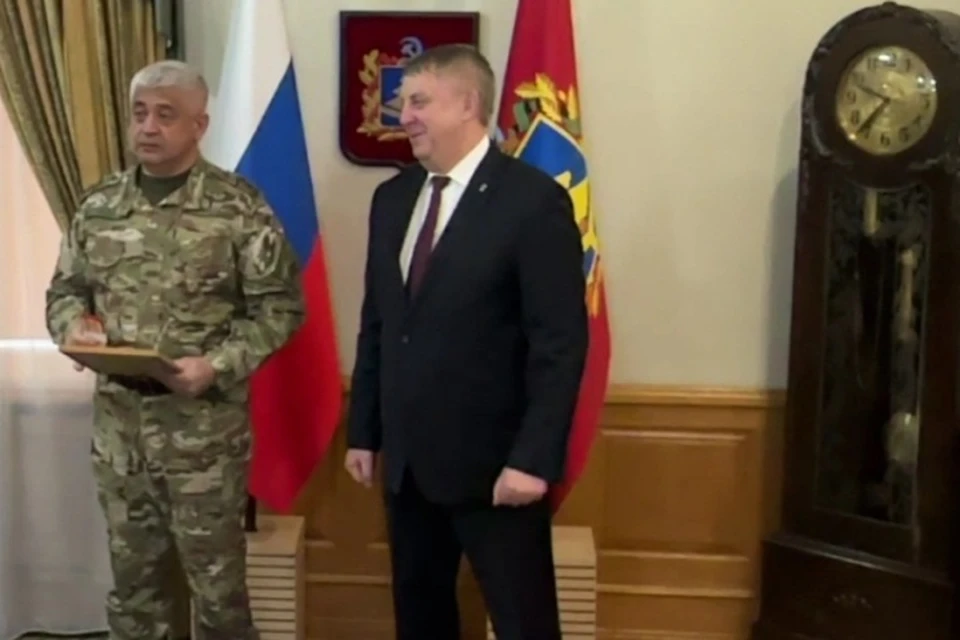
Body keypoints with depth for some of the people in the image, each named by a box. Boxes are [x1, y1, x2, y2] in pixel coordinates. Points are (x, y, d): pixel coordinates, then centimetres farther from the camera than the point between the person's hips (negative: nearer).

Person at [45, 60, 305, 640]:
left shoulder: (239, 206, -7)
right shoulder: (99, 205, 7)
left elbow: (280, 304, -8)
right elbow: (65, 289, 16)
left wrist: (219, 366, -20)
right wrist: (73, 326, -7)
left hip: (206, 425, -4)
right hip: (118, 422, 4)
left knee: (217, 577, 8)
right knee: (132, 573, 16)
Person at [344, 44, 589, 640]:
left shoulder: (534, 199, -12)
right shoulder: (392, 198, 8)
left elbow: (561, 343, -15)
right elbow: (376, 324, 13)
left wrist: (533, 458, -18)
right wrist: (363, 433, 11)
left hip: (494, 462, -6)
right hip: (406, 460, 6)